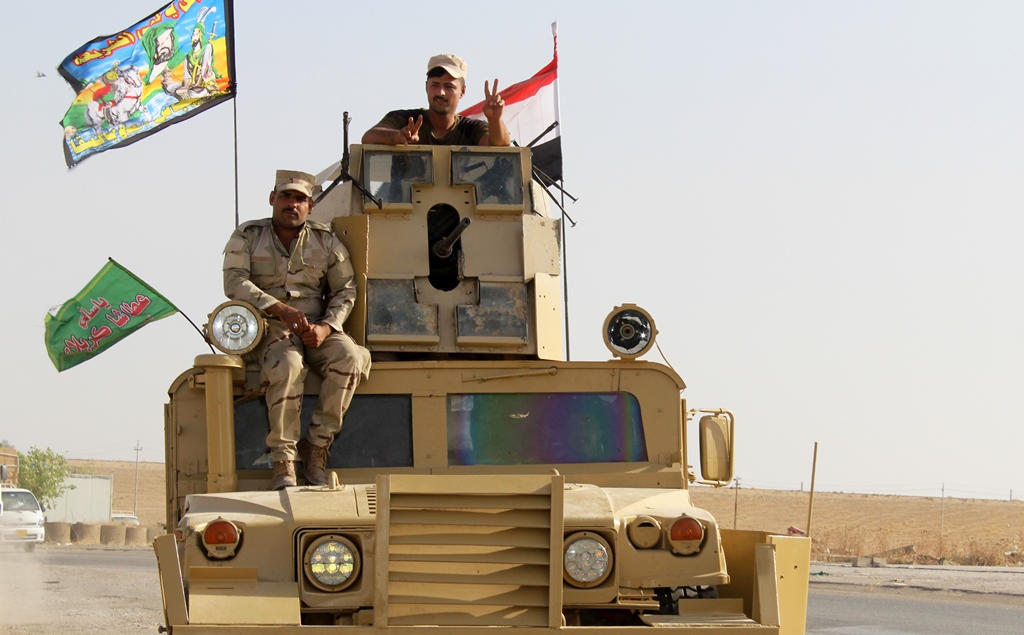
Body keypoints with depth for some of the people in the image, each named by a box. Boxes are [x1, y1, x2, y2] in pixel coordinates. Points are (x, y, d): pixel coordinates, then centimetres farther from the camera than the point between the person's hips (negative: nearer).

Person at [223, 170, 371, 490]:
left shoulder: (325, 241, 12)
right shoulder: (247, 236, 6)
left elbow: (345, 291, 10)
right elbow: (235, 283, -7)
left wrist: (325, 327, -11)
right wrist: (282, 310, -20)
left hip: (318, 329, 3)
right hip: (269, 328, -3)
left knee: (349, 357, -30)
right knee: (287, 366, -37)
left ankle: (316, 447, -21)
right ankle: (283, 462, -33)